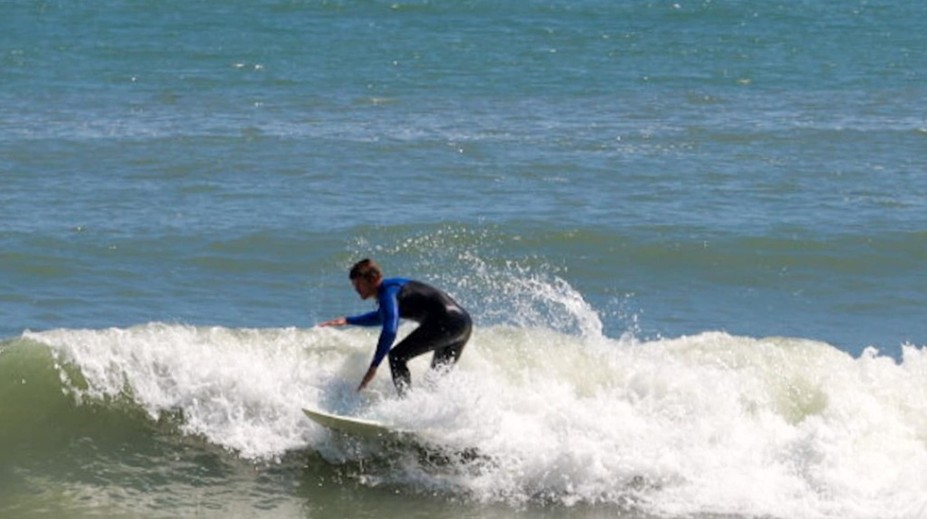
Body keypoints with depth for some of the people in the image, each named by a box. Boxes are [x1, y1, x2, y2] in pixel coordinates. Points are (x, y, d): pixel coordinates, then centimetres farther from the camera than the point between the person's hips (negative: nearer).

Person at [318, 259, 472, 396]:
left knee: (396, 356, -9)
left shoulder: (388, 292, -11)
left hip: (445, 323, -10)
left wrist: (374, 366, -28)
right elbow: (382, 317, 41)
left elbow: (390, 330, -25)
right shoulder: (392, 287, 20)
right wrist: (347, 321, 38)